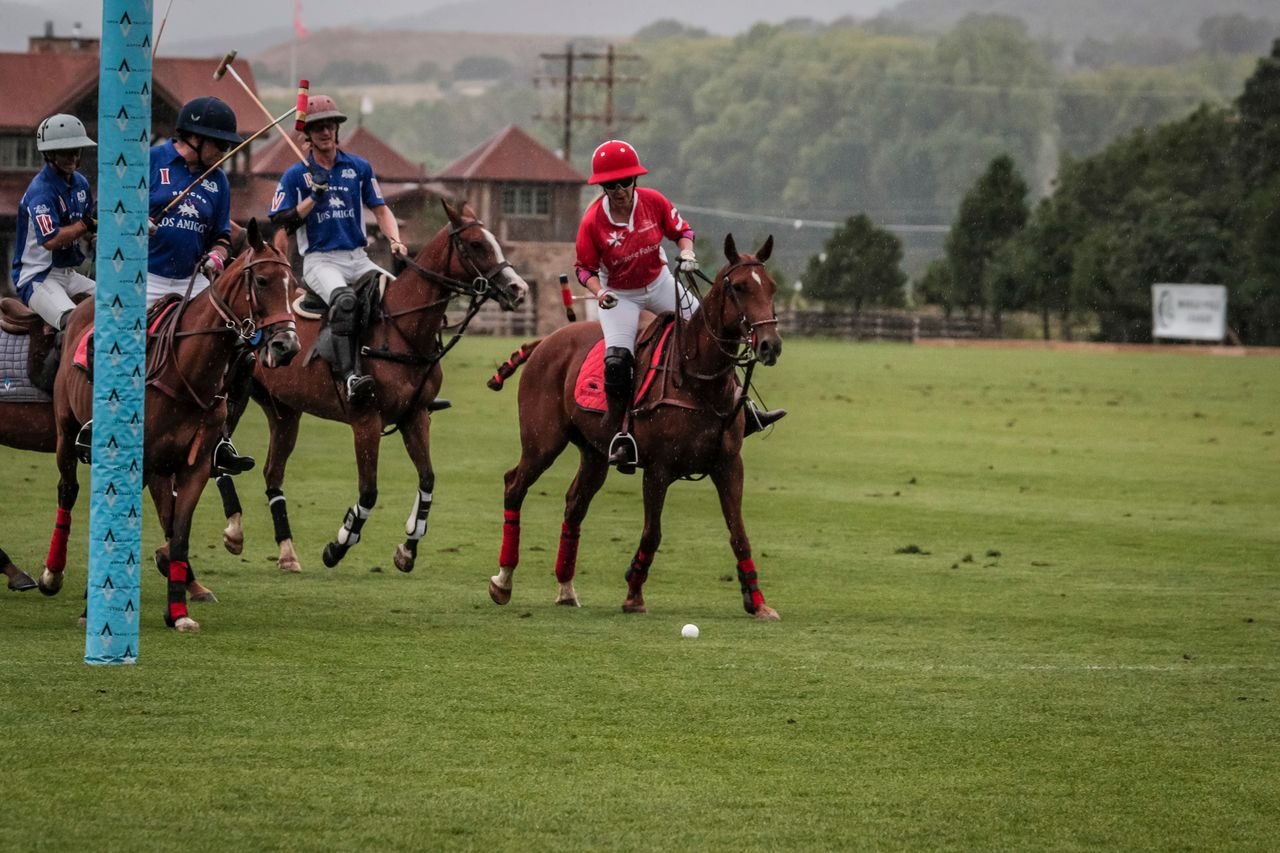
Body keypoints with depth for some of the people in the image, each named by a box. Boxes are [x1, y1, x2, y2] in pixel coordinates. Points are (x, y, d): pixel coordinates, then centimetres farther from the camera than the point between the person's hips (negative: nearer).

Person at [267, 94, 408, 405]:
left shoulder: (359, 168, 13)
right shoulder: (295, 175, 5)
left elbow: (380, 209, 17)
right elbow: (281, 222, -1)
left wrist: (395, 241, -1)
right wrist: (314, 196, -11)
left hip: (357, 258, 4)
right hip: (319, 260, -4)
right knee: (343, 299, -36)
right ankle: (349, 377, -49)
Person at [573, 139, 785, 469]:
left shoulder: (653, 202, -16)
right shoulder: (592, 222, -22)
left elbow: (681, 230, 0)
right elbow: (584, 267, -11)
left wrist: (686, 251, -20)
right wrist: (598, 292, -29)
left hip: (659, 283, 3)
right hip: (619, 296, -3)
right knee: (617, 359, -24)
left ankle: (742, 409, 16)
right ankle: (619, 434, -13)